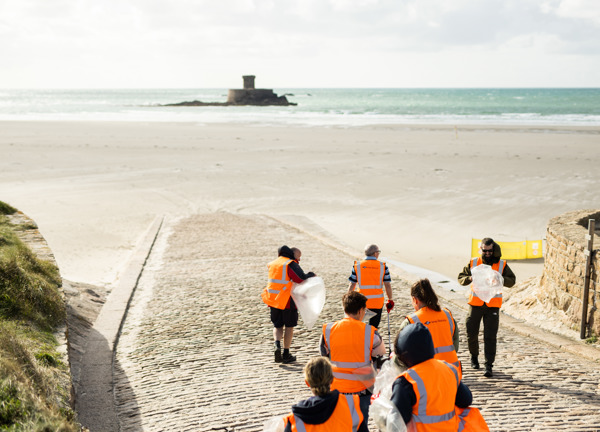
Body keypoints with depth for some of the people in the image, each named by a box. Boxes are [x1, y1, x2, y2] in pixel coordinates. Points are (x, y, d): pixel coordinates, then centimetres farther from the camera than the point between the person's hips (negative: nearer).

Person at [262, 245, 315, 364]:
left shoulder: (273, 264, 14)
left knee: (277, 326, 17)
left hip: (273, 299, 5)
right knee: (289, 326, 9)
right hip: (287, 300, -5)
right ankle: (286, 355, 12)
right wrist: (311, 275, -1)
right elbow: (302, 278, -20)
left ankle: (277, 345, -10)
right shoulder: (290, 264, -10)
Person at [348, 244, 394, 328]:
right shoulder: (383, 266, 0)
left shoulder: (357, 266, 0)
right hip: (377, 302, 0)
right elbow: (388, 286, 1)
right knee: (374, 326, 9)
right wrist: (390, 300, 12)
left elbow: (352, 285, 1)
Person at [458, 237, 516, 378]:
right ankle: (474, 356, 35)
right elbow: (460, 278, 7)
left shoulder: (502, 265, 3)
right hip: (475, 304, 2)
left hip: (493, 306, -1)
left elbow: (512, 280, 2)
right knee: (471, 333, 8)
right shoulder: (473, 263, 5)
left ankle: (489, 366, -6)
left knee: (490, 336, -7)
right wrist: (469, 278, -16)